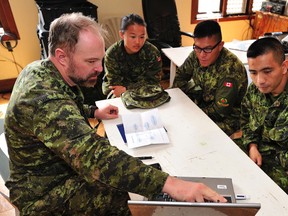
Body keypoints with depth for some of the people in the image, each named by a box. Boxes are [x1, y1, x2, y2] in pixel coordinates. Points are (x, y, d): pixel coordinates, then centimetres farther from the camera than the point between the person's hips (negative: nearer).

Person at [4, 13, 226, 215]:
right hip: (46, 193, -8)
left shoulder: (40, 69, -4)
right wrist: (169, 183, -50)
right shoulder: (43, 99, -36)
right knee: (124, 192, -20)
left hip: (58, 165, 9)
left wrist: (94, 112, 7)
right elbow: (94, 158, -47)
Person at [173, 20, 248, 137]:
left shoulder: (230, 69, -30)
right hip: (204, 104, 6)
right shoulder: (196, 55, -11)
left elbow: (220, 110, -26)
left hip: (227, 119, -6)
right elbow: (180, 75, 6)